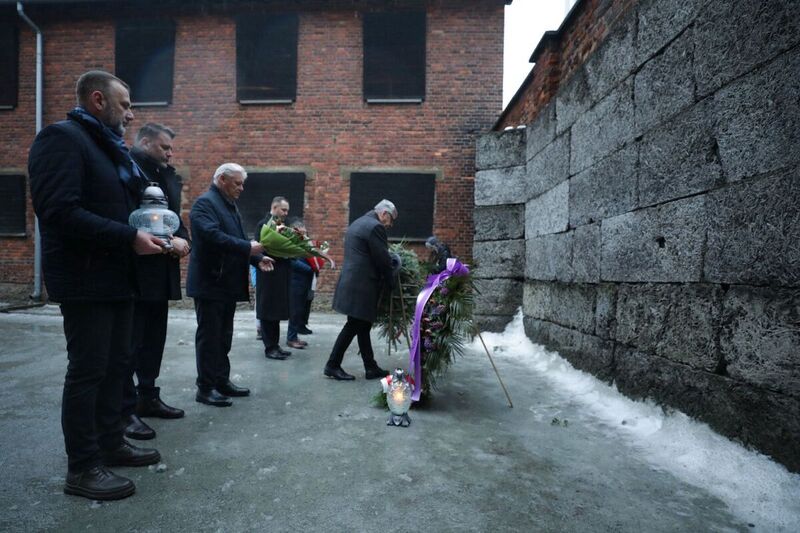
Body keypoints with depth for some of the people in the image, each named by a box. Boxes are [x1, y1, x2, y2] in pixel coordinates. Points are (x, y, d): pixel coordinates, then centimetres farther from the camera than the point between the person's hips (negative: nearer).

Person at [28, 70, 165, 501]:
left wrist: (146, 230, 6)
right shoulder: (62, 137, -10)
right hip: (84, 279, -9)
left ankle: (110, 443, 29)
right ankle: (82, 468, 12)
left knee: (115, 365, 15)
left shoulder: (108, 146, 19)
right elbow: (59, 211, -22)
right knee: (87, 371, -2)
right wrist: (129, 237, -22)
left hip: (115, 276, 9)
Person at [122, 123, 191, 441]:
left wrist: (182, 240, -3)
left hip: (161, 271, 8)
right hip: (136, 270, -8)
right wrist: (167, 241, -19)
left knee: (154, 339, 15)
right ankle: (125, 409, 9)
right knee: (129, 341, -1)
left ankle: (148, 397, 28)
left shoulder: (168, 176, 16)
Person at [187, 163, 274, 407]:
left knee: (224, 336, 15)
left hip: (228, 283, 9)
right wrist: (248, 248, -25)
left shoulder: (230, 205, 17)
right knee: (209, 336, 0)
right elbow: (212, 235, -26)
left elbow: (238, 238, 18)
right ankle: (205, 388, 10)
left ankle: (222, 381, 25)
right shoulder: (205, 202, -11)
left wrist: (257, 258, 3)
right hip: (210, 283, -9)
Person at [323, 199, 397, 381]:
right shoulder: (375, 227, -12)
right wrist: (389, 282, 2)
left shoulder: (357, 223, 18)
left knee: (362, 325, 12)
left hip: (351, 282, 10)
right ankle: (333, 365, 10)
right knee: (353, 326, 0)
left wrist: (383, 279, 20)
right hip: (361, 286, -10)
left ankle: (371, 368, 20)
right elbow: (383, 259, -14)